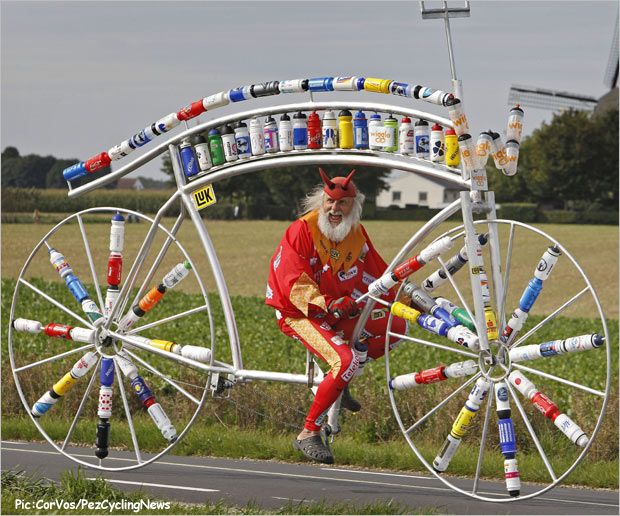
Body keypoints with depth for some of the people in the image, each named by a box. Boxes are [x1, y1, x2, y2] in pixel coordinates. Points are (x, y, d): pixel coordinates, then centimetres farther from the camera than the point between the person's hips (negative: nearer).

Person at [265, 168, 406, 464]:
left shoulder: (356, 234, 4)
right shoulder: (302, 231, -18)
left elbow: (377, 275, 15)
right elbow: (296, 285, -24)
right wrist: (328, 305, -37)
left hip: (337, 309, 7)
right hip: (300, 314, -7)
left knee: (396, 325, -4)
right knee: (345, 361, -29)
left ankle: (340, 379, 6)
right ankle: (308, 435, -20)